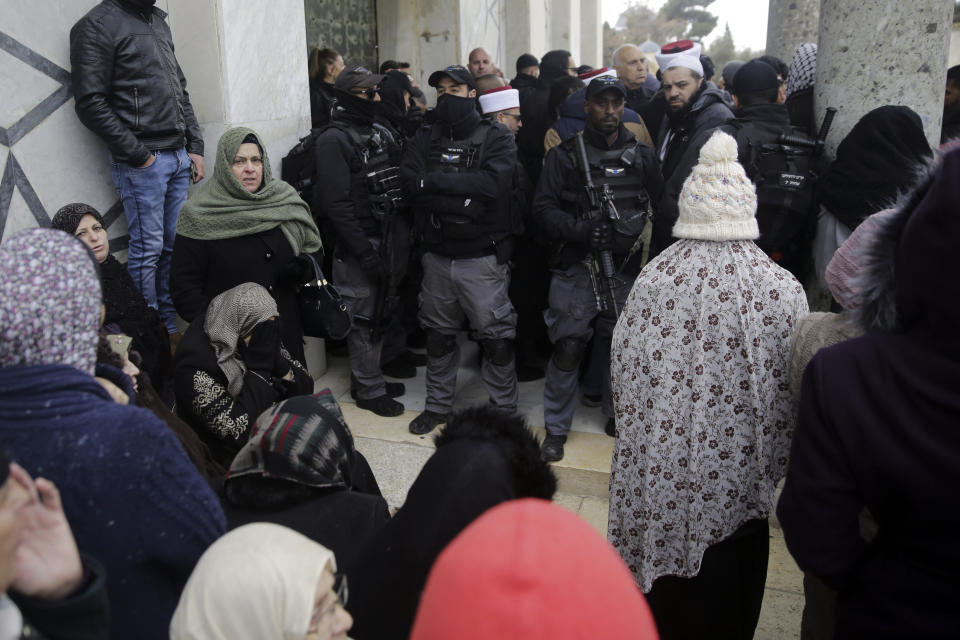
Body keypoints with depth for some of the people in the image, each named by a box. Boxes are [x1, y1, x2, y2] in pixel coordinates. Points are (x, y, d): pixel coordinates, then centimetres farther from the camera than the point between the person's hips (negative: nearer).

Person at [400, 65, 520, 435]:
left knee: (496, 340, 1)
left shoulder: (496, 138, -3)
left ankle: (504, 414, 18)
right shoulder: (426, 139, 8)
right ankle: (438, 406, 32)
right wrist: (462, 197, -20)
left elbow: (492, 183, -22)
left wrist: (434, 181, -17)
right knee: (438, 336, 15)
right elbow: (408, 182, -9)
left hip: (483, 258, -4)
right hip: (437, 255, 4)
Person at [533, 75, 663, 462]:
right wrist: (581, 229, -18)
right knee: (568, 348, -4)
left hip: (625, 269, 3)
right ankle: (556, 429, 12)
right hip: (575, 269, -2)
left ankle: (618, 416, 31)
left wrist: (630, 233, -7)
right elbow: (544, 209, -4)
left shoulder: (642, 156, 10)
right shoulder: (564, 155, 3)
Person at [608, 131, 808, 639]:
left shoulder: (651, 282, -12)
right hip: (735, 480, -1)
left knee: (662, 596, 22)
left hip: (658, 478, 1)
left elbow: (623, 379, -4)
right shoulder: (782, 292, -15)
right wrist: (771, 468, 9)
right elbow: (793, 397, -8)